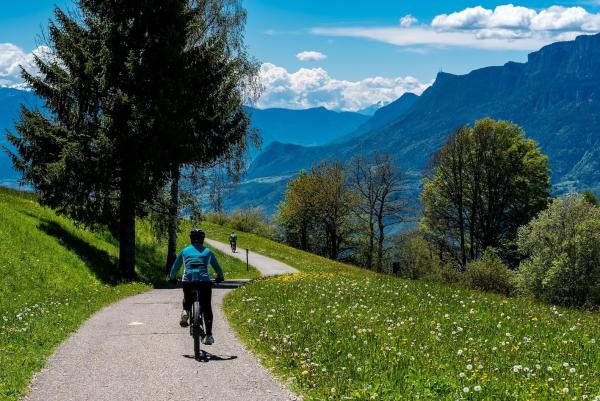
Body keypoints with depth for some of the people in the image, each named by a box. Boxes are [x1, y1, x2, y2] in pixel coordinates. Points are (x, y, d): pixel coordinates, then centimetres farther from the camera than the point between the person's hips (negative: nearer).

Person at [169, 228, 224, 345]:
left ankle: (185, 311, 0)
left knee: (187, 299, 30)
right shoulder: (208, 252, 19)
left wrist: (172, 278, 42)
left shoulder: (185, 251, 19)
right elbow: (218, 269, 26)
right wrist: (219, 278, 44)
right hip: (204, 281, -1)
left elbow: (174, 268, 25)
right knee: (207, 308, 8)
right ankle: (208, 335, -2)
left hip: (188, 280, 1)